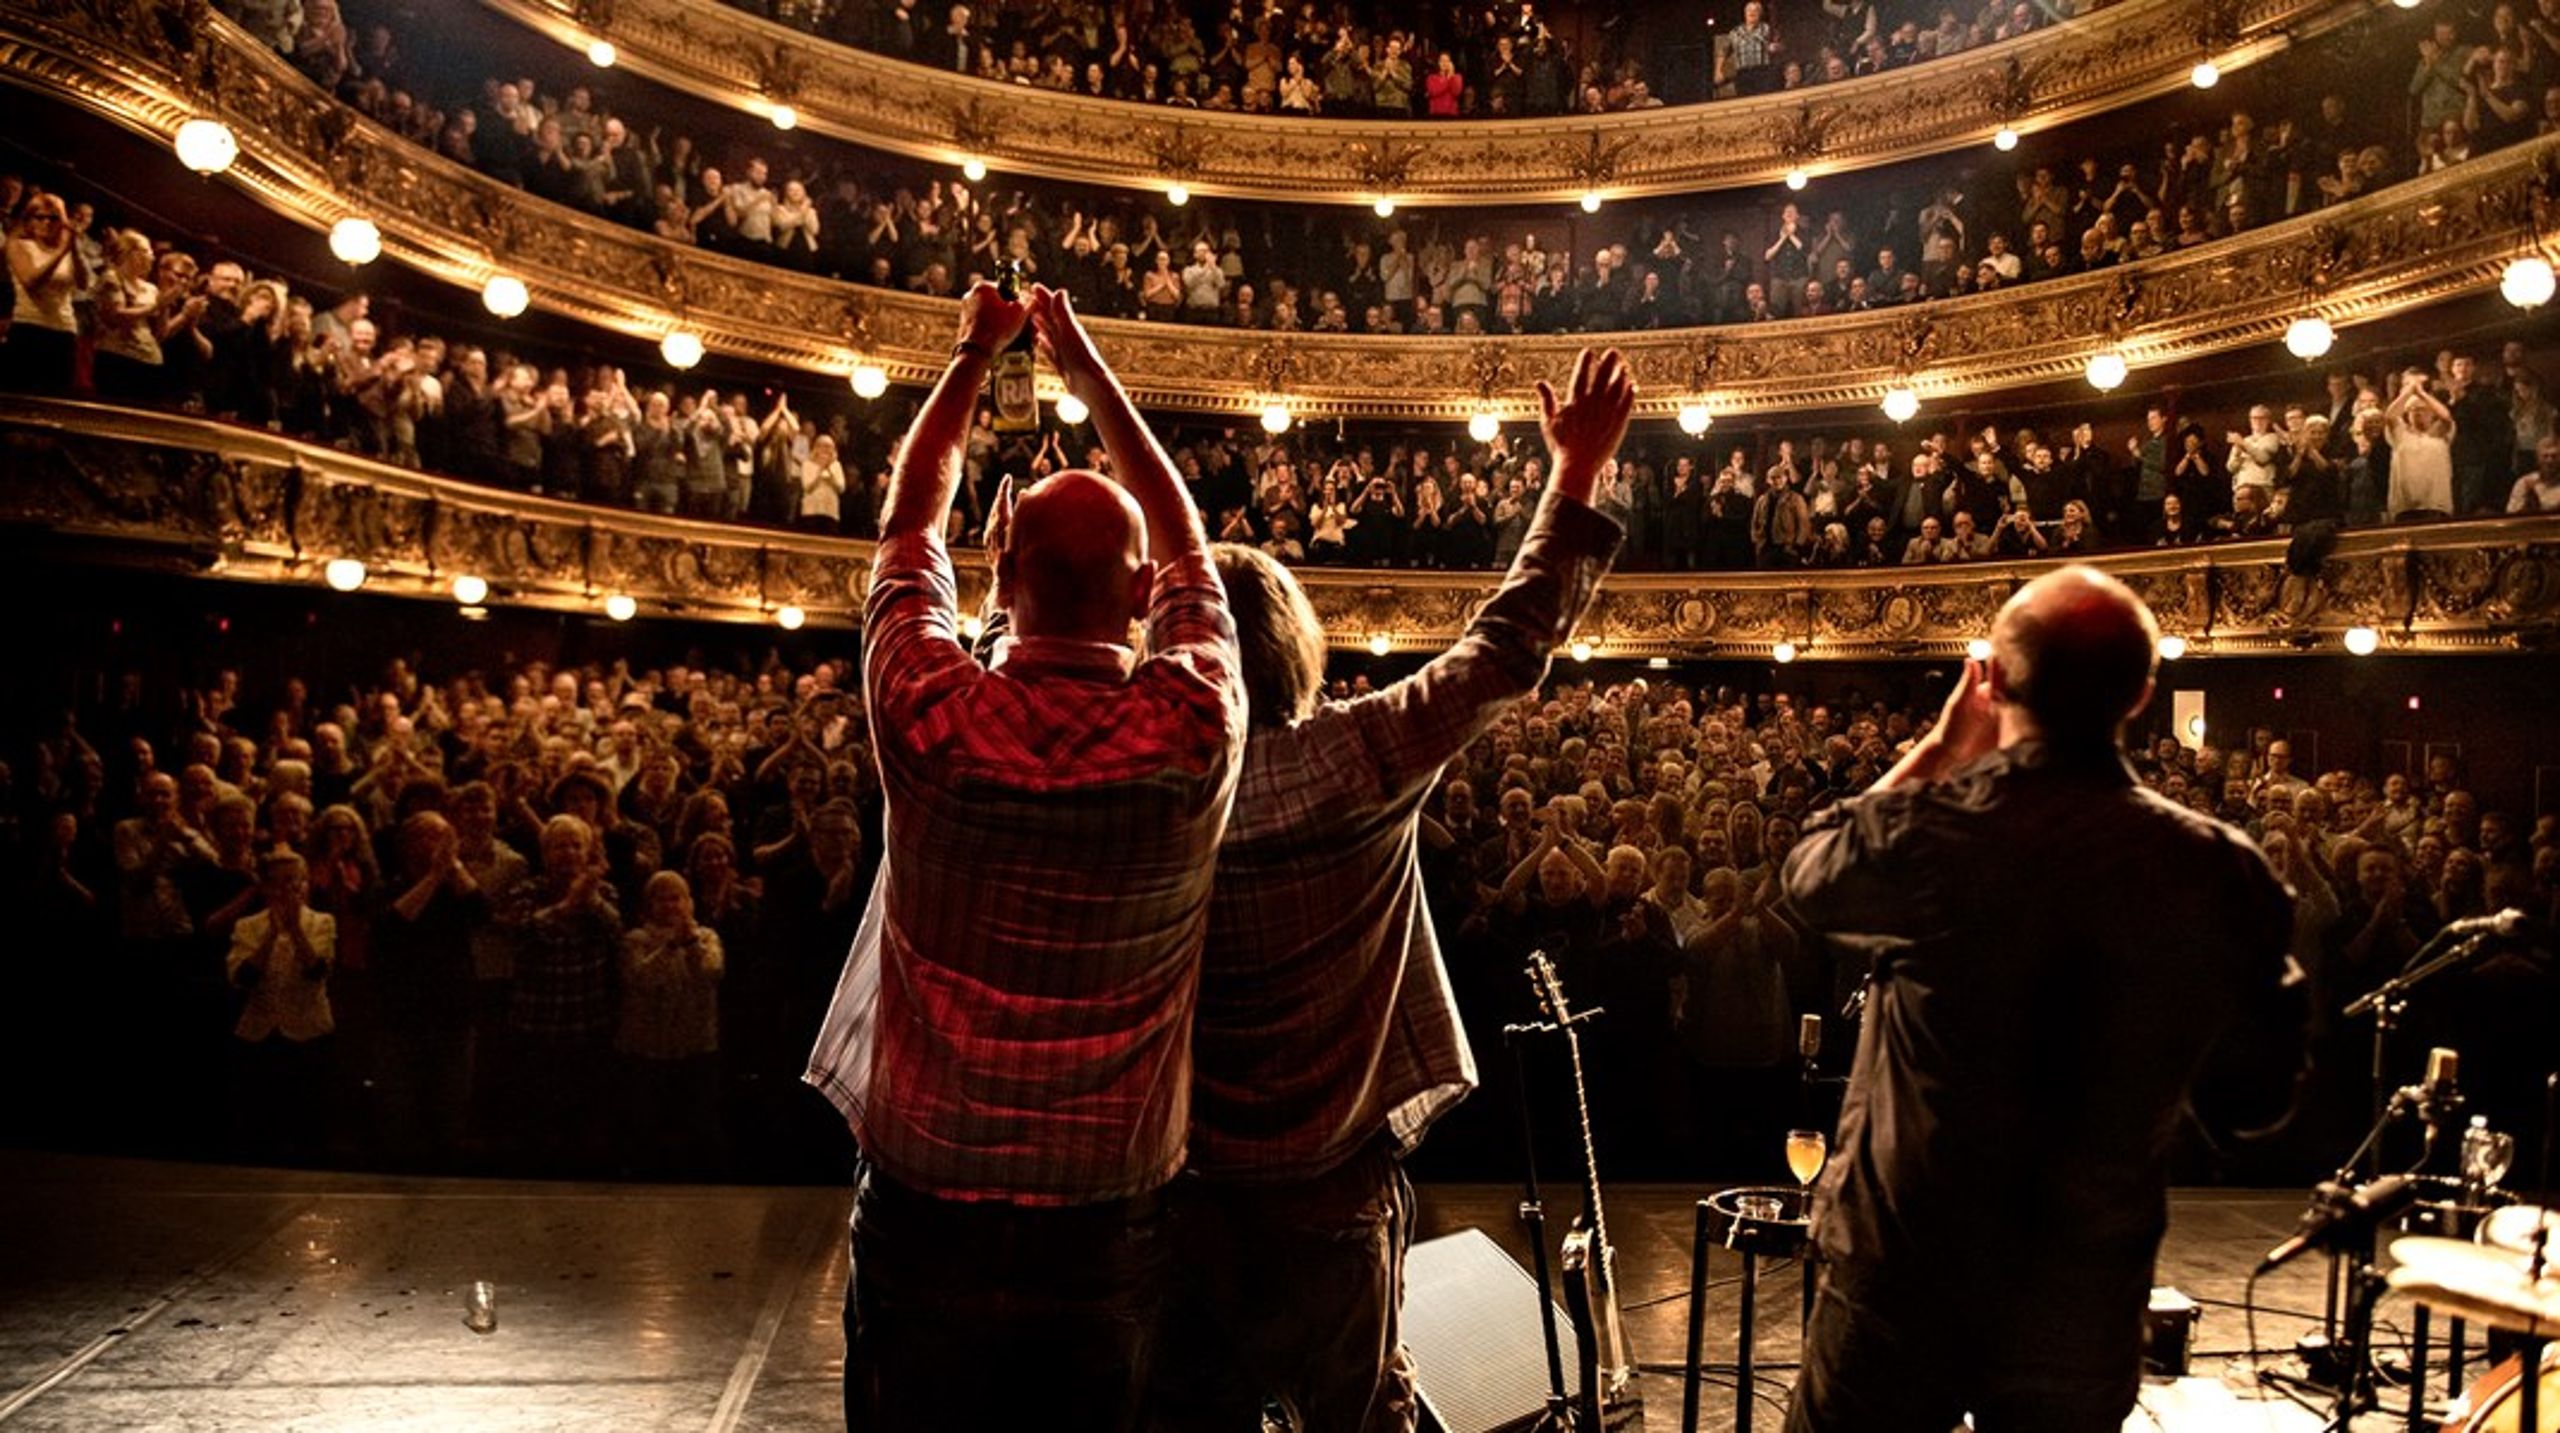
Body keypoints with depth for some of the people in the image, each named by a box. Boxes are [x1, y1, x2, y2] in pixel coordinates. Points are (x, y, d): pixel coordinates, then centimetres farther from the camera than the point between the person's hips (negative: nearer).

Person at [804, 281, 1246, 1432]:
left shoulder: (931, 720, -15)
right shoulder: (1193, 733, -14)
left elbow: (908, 526, 5)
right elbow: (1186, 552, 7)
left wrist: (974, 355, 18)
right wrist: (1091, 374, 17)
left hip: (925, 1218, 0)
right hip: (1112, 1237, 1)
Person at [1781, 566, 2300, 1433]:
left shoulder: (1925, 830, -19)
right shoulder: (2222, 874, -11)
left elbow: (1807, 880, 5)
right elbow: (2264, 1079, 4)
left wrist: (1937, 750, 8)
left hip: (1898, 1287, -2)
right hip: (2087, 1308, 2)